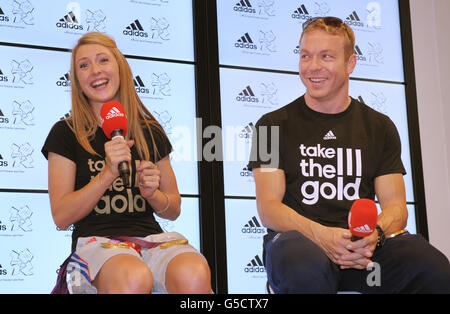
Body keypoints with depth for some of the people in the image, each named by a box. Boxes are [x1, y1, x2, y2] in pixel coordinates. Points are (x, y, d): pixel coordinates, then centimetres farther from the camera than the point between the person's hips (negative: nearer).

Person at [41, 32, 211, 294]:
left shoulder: (151, 132, 16)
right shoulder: (66, 134, 7)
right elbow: (61, 217, -1)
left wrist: (152, 193, -4)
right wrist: (107, 175, -13)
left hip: (152, 238, 2)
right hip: (96, 241, -2)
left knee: (194, 276, -35)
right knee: (134, 278, -39)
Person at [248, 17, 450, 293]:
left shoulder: (379, 127, 17)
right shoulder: (274, 125, 9)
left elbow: (396, 206, 9)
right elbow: (268, 207, -1)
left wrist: (374, 234, -17)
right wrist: (320, 234, -21)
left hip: (363, 244, 2)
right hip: (297, 238, -2)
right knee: (307, 269, -40)